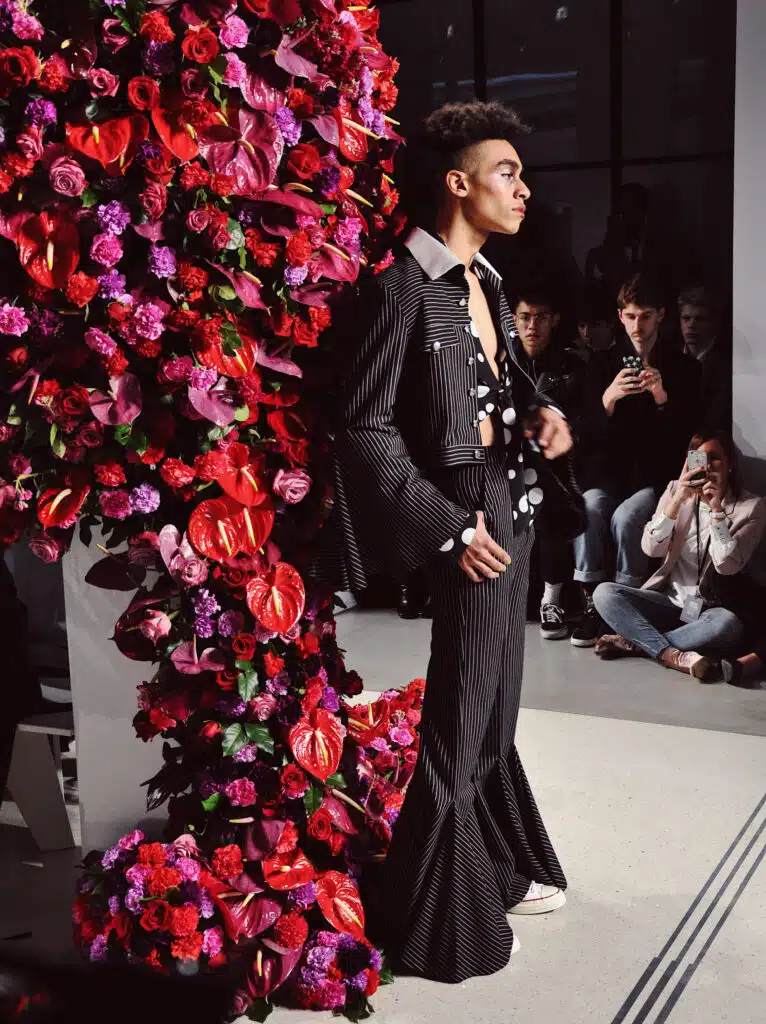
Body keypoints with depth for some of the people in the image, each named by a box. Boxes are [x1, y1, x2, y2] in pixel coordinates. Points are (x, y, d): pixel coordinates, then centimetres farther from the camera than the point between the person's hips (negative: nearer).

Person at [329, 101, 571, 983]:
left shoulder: (485, 279, 11)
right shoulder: (404, 286, -16)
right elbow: (364, 429, -18)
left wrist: (539, 411, 2)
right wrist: (451, 529, -17)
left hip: (514, 504, 9)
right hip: (470, 517, -8)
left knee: (494, 705, 20)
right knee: (460, 719, 2)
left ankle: (502, 868, 37)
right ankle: (442, 920, 18)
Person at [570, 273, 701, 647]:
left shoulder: (682, 367, 6)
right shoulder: (603, 363, 9)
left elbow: (687, 434, -1)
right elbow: (585, 434, 2)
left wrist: (662, 398, -18)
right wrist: (608, 399, -18)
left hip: (655, 475, -2)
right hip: (609, 470, 2)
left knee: (626, 518, -32)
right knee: (589, 509, -31)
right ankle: (592, 603, -19)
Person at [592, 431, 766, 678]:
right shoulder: (676, 490, 5)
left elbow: (727, 566, -15)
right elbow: (651, 549, -8)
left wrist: (716, 509, -22)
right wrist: (678, 499, -19)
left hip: (710, 610, -3)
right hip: (669, 600, 3)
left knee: (728, 624, -38)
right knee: (604, 593, -21)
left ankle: (632, 641, -25)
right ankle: (672, 655, -35)